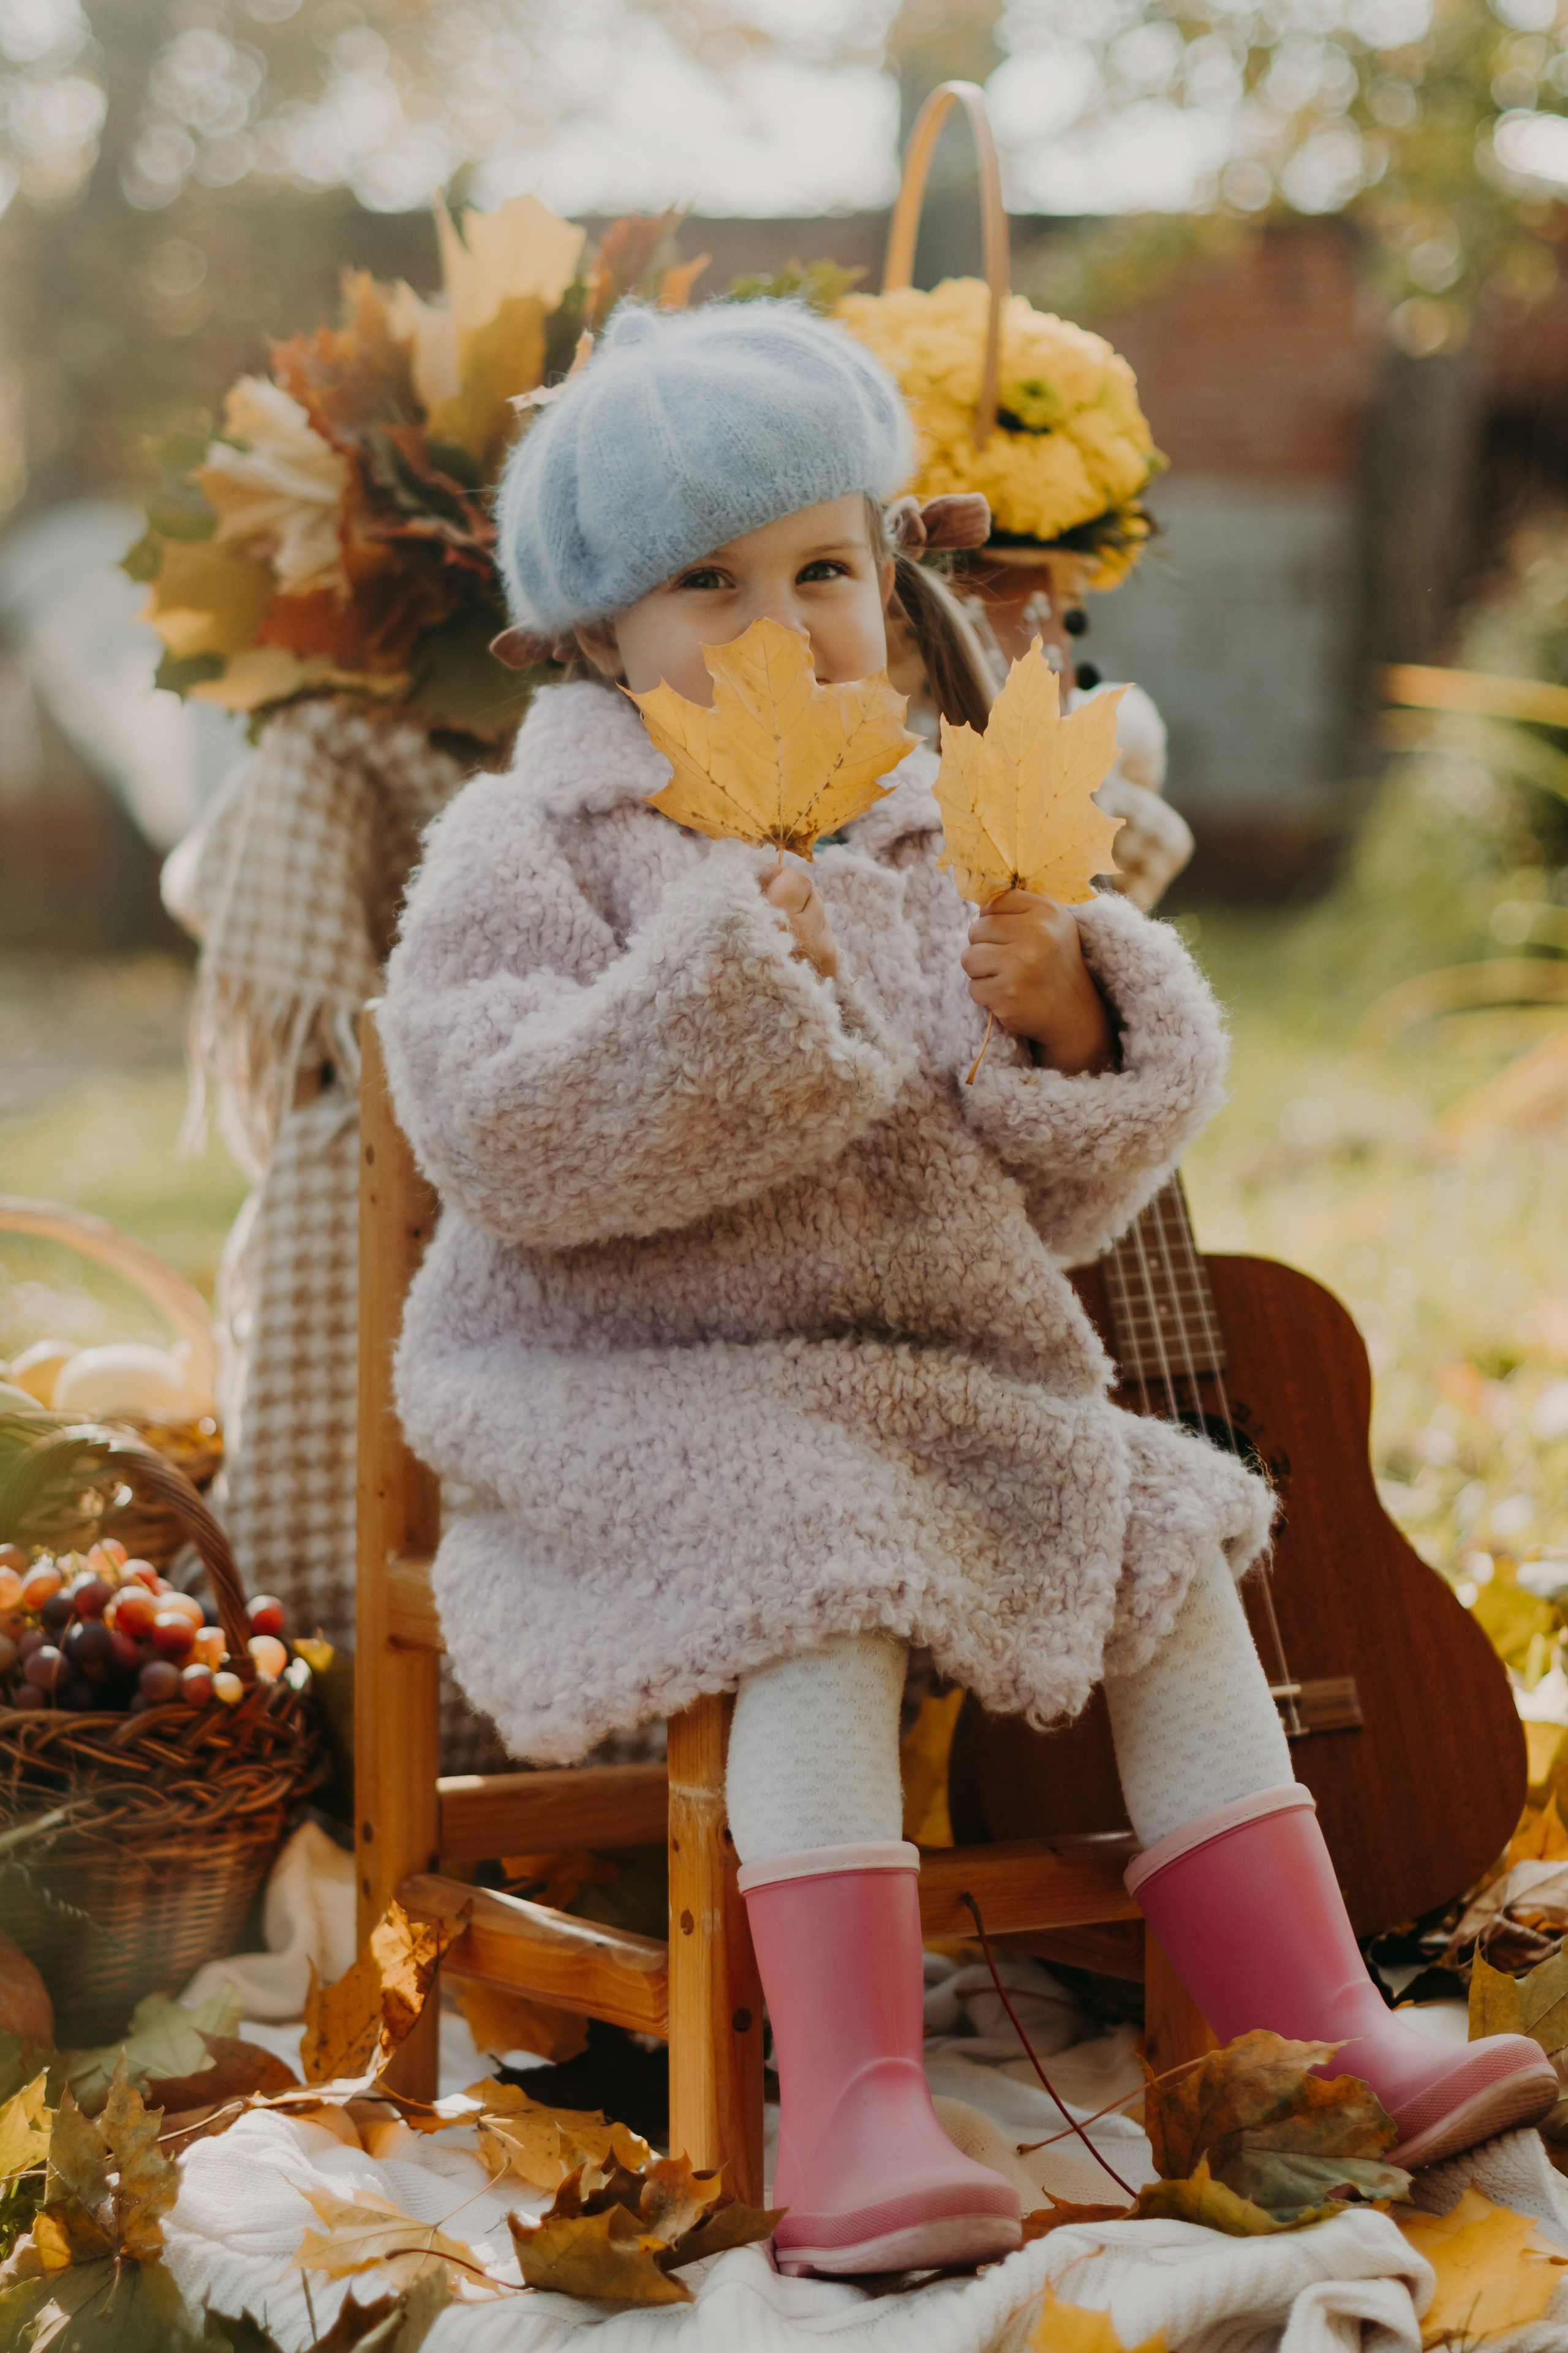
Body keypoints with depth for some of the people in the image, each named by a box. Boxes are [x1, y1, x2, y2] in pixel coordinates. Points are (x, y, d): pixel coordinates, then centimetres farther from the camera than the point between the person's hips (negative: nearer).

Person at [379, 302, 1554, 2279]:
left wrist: (1064, 1024, -10)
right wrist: (716, 993, -27)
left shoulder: (923, 852, 13)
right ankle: (852, 2114, -36)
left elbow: (1054, 1204, 10)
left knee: (1178, 1556, -7)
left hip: (940, 1379, 6)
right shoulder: (528, 849, -3)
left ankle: (1322, 2036, -3)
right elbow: (493, 1145, -19)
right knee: (827, 1593, -32)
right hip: (642, 1396, -6)